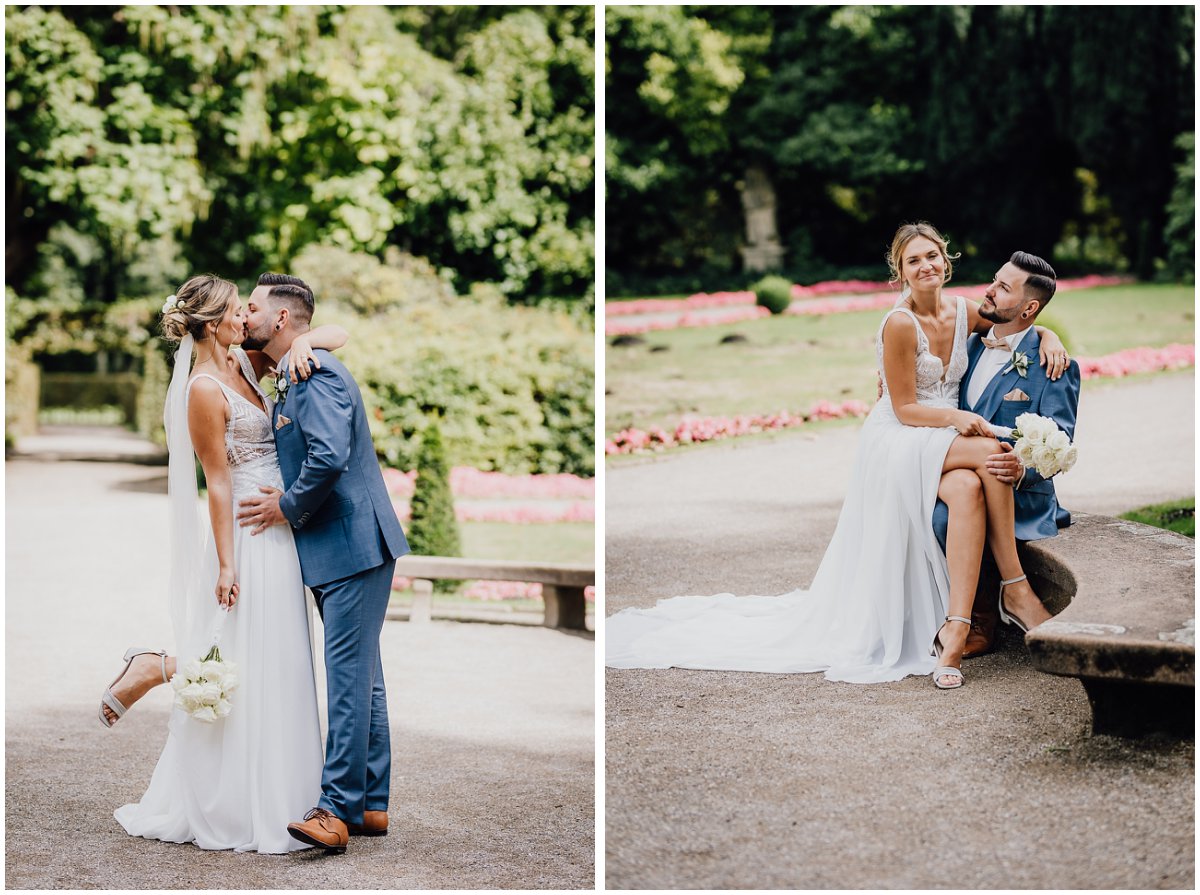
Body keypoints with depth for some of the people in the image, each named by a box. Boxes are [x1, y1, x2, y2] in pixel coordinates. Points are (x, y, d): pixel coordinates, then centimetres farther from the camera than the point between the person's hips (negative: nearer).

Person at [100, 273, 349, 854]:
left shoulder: (247, 364, 8)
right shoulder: (205, 389, -14)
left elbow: (337, 336, 10)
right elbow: (218, 483, -15)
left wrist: (303, 342, -11)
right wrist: (226, 563, -15)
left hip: (278, 538, 9)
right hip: (250, 541, -9)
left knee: (273, 668, 14)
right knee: (249, 672, -2)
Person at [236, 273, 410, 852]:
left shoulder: (316, 372, -15)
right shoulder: (290, 379, 18)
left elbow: (329, 458, -27)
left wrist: (288, 508, -14)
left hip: (352, 545, -11)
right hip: (336, 551, 11)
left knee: (348, 678, -9)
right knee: (361, 676, 12)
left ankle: (337, 810, -9)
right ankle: (372, 806, 18)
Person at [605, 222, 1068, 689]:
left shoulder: (963, 311, 6)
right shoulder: (900, 324, -12)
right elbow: (905, 409, -10)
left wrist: (1048, 337, 0)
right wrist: (957, 417, -24)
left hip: (947, 441, 5)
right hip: (899, 441, -5)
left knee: (968, 490, -31)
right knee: (991, 453, -32)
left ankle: (953, 632, -34)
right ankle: (1016, 585, -26)